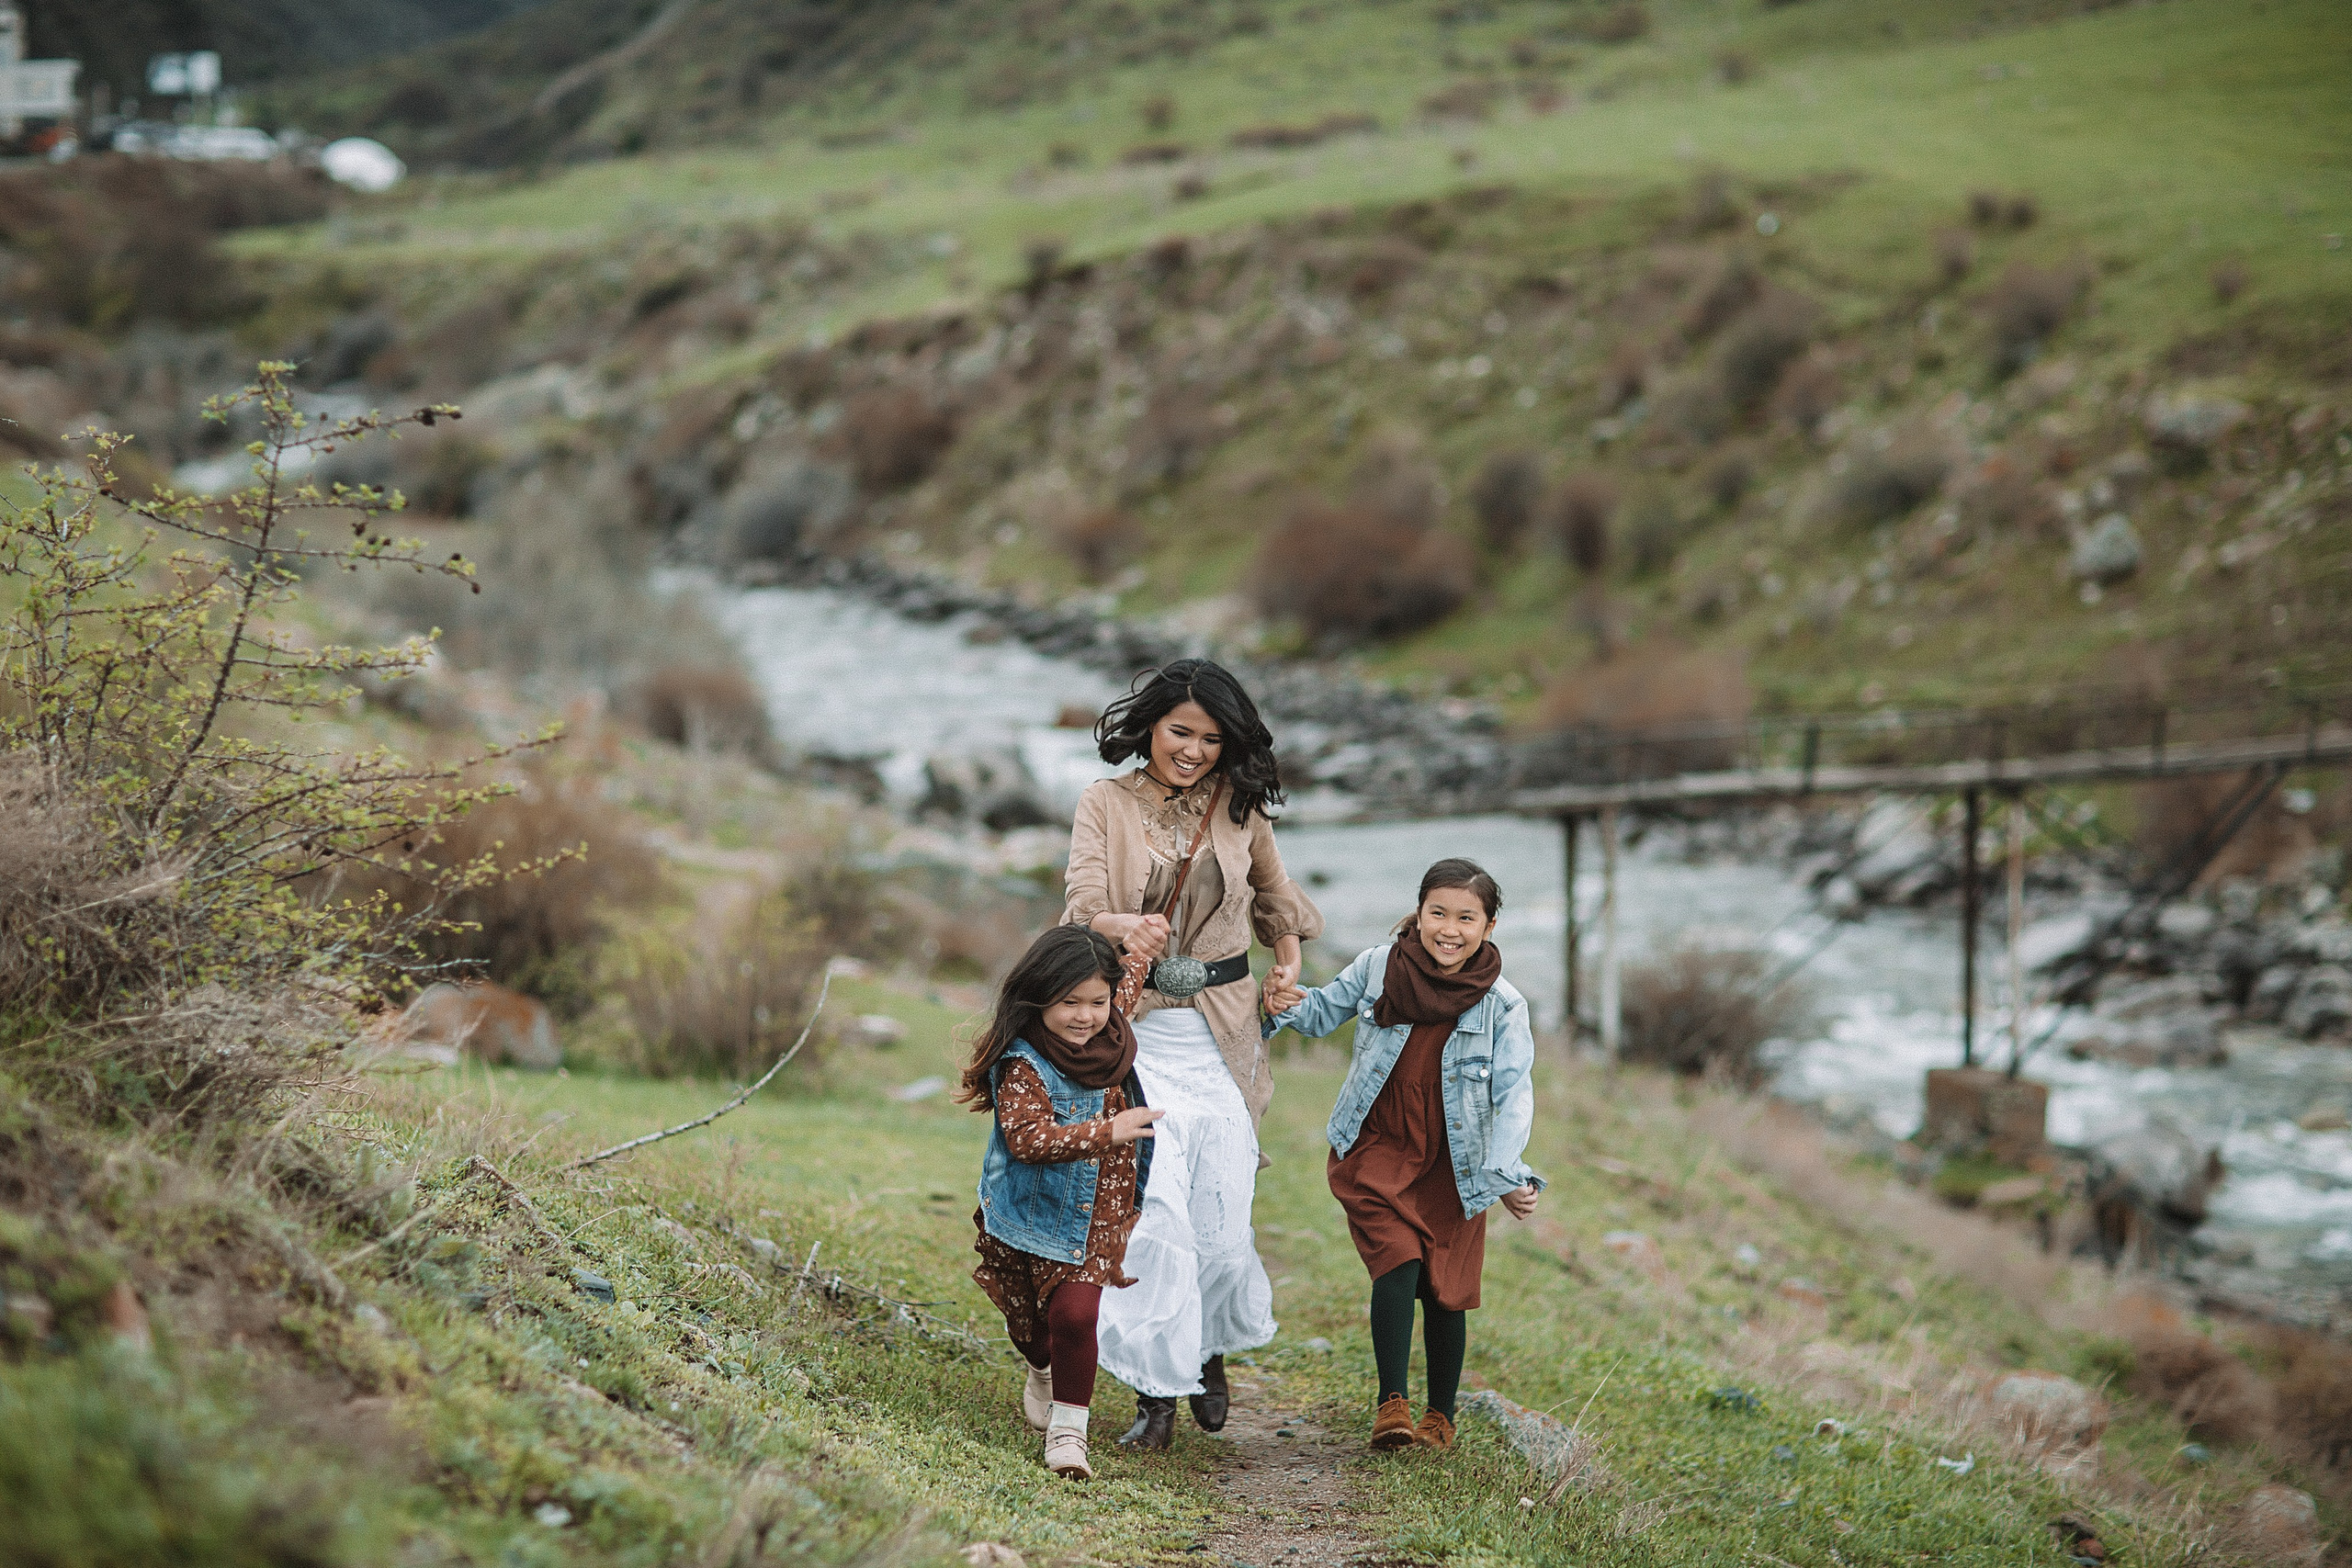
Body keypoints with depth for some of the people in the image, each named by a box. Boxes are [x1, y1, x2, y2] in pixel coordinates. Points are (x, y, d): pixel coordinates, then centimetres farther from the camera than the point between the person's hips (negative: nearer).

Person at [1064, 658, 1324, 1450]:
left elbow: (1274, 892, 25)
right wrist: (1124, 927, -36)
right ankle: (1155, 1389, -3)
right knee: (1152, 1208, -13)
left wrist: (1288, 962, 13)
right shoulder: (1106, 804, -2)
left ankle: (1209, 1349, 30)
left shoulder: (1239, 810, 6)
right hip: (1137, 1032, -2)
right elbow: (1084, 904, -16)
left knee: (1219, 1210, 2)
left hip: (1222, 1036, 2)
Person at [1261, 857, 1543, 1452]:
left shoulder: (1502, 1005, -8)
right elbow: (1326, 1010, 11)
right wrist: (1291, 1007, -12)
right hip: (1375, 1152, 0)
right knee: (1398, 1267, -19)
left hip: (1452, 1167, 1)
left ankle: (1441, 1417, 25)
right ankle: (1392, 1403, -7)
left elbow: (1514, 1092, -10)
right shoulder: (1377, 967, -6)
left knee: (1444, 1291, 6)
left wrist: (1506, 1172, -22)